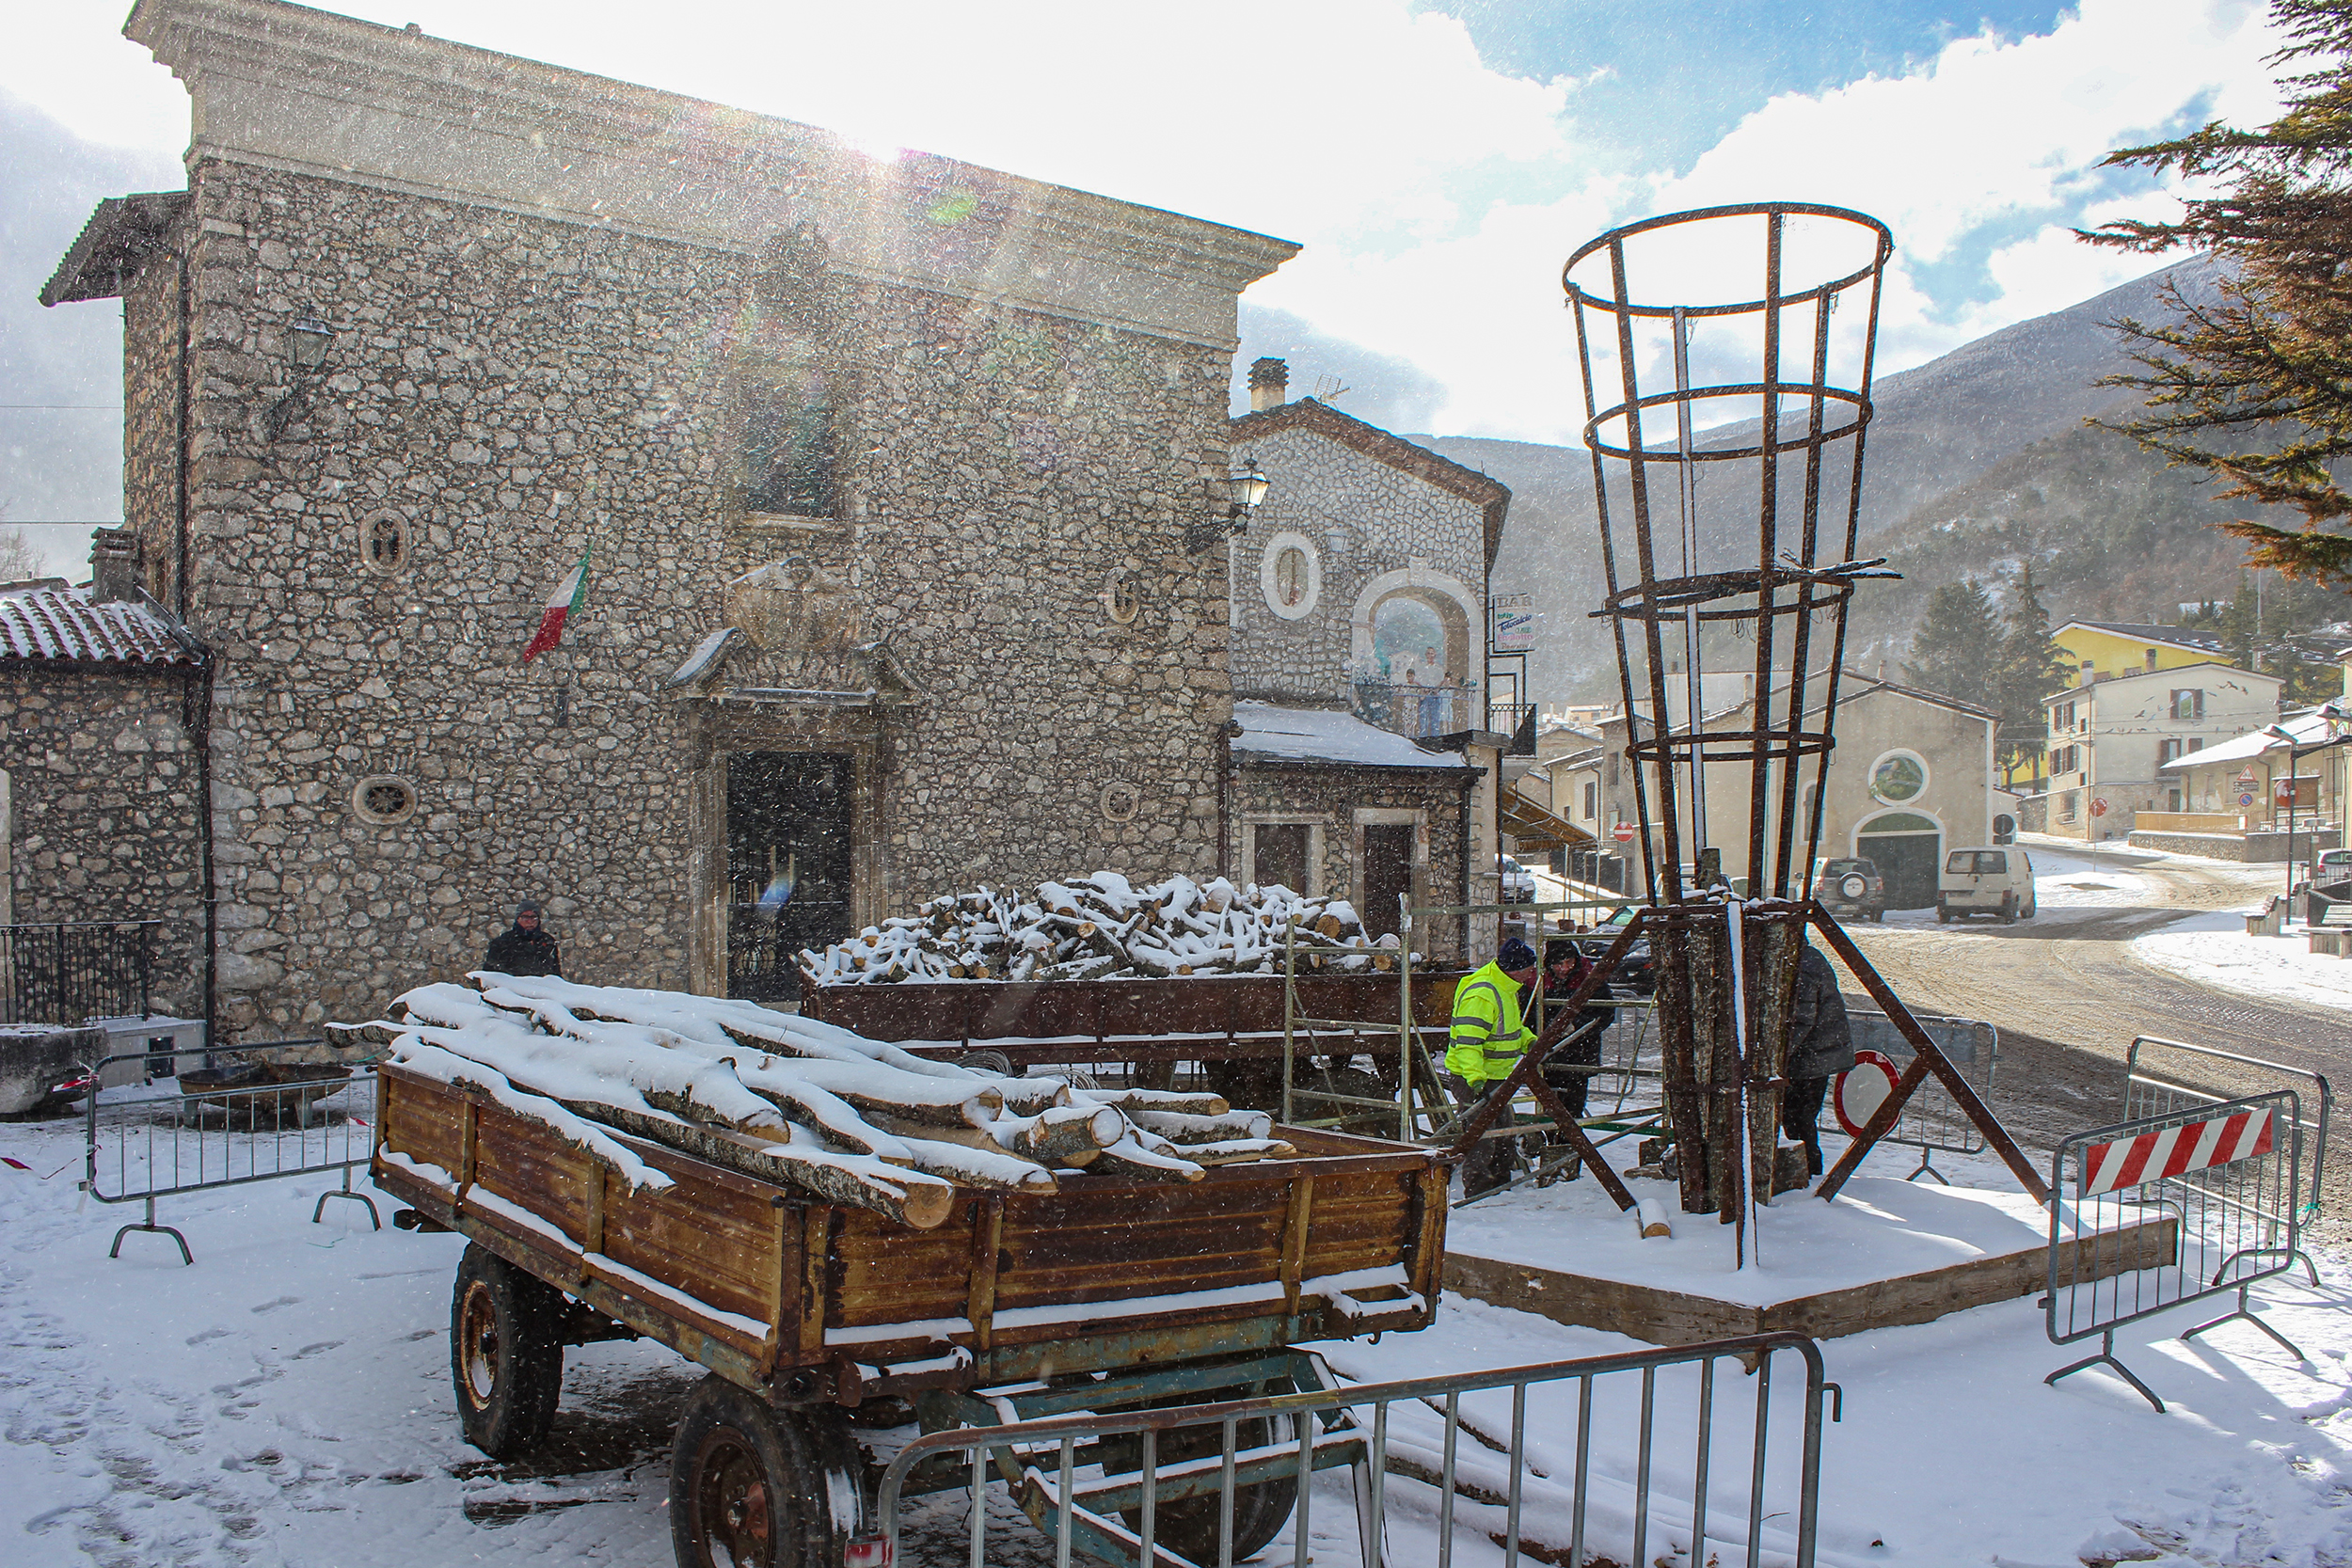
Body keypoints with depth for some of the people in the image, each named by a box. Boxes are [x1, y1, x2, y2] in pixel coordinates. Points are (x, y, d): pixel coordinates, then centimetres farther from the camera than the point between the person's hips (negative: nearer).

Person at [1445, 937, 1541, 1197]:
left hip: (1496, 1077, 11)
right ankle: (1477, 1191, 1)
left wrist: (1529, 1040, 7)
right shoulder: (1481, 994, -25)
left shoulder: (1506, 988, 9)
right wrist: (1475, 1078, -39)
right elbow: (1467, 1041, -31)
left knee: (1503, 1133, 20)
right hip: (1473, 1080, -11)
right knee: (1481, 1137, -8)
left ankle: (1500, 1184, 33)